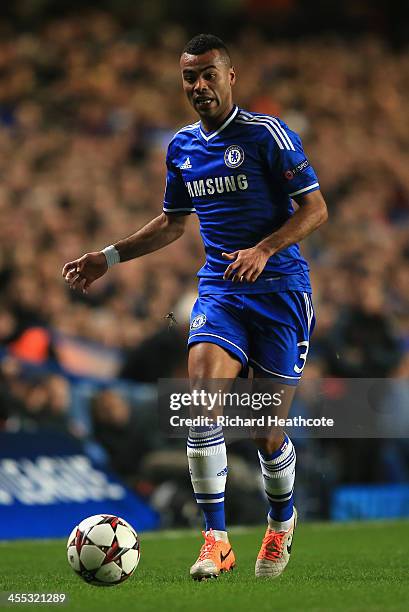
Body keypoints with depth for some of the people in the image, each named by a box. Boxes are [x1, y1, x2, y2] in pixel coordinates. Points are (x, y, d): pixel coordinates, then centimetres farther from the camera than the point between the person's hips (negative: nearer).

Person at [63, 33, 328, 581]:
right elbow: (172, 223, 25)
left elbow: (315, 209, -9)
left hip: (279, 289, -4)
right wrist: (108, 258, 17)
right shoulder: (181, 147, 11)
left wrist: (264, 250, -23)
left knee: (266, 433, 0)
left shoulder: (266, 133, -7)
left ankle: (281, 522, 31)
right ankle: (216, 540, -16)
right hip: (219, 291, 4)